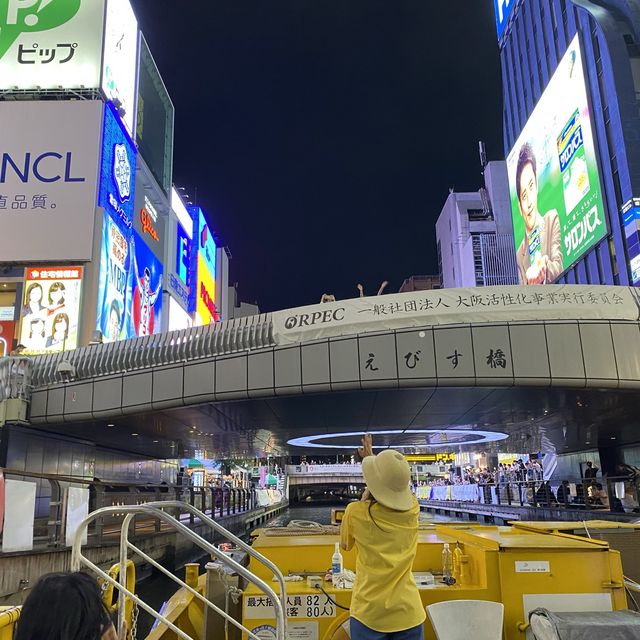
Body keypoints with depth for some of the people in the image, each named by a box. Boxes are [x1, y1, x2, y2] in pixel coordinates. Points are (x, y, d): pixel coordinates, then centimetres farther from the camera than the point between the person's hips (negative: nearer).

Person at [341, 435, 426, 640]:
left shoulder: (355, 512, -16)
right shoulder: (412, 508, -8)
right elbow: (393, 485, 16)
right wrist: (371, 457, 28)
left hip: (369, 613, -2)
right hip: (407, 612, 3)